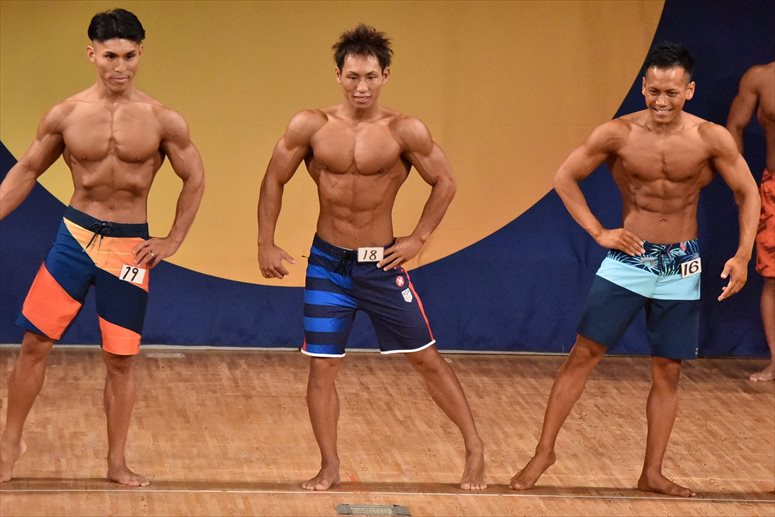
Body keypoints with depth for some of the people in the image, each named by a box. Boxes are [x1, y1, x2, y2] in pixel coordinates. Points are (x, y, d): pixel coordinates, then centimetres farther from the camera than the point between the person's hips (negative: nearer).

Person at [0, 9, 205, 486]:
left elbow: (195, 179, 6)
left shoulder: (164, 121, -7)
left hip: (130, 245, 0)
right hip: (76, 236, 1)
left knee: (121, 359, 5)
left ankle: (118, 464, 17)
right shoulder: (65, 116, -4)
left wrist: (174, 241, 2)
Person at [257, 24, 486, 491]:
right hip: (327, 263, 1)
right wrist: (267, 245, 1)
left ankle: (475, 449, 15)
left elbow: (445, 182, 0)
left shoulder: (405, 132, -12)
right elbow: (274, 181, 2)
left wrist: (419, 238, -5)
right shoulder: (311, 127, -9)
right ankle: (330, 467, 16)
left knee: (427, 358, 4)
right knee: (322, 367, 3)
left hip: (382, 264, -1)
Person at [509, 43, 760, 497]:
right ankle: (545, 450, 5)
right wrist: (598, 232, -7)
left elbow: (748, 193, 0)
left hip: (680, 267, 1)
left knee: (668, 372, 6)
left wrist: (743, 255, -10)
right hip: (627, 259, -1)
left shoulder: (712, 139, -11)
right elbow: (565, 178, 0)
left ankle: (653, 474, 15)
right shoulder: (617, 134, -12)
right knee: (584, 354, -4)